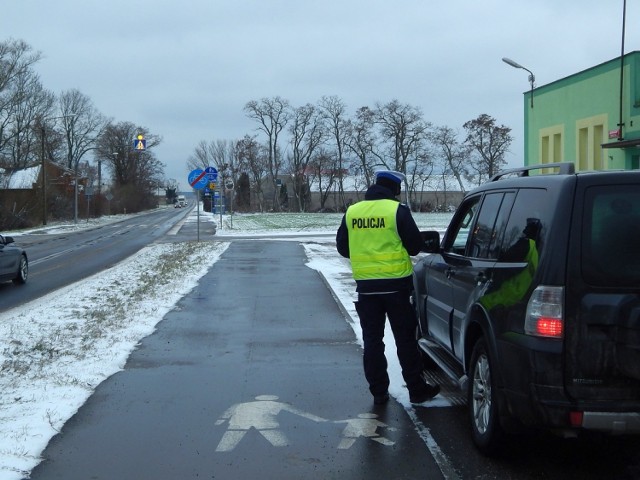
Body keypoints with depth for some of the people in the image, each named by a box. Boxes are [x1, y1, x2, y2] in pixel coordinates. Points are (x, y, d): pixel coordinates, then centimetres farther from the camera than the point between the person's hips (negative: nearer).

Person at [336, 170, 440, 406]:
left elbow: (342, 247, 11)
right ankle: (417, 390, 11)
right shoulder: (397, 210, -9)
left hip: (366, 285, 3)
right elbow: (415, 245, -5)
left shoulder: (352, 212, 3)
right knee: (405, 338, 6)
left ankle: (379, 392, 13)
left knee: (372, 339, 10)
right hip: (396, 283, -3)